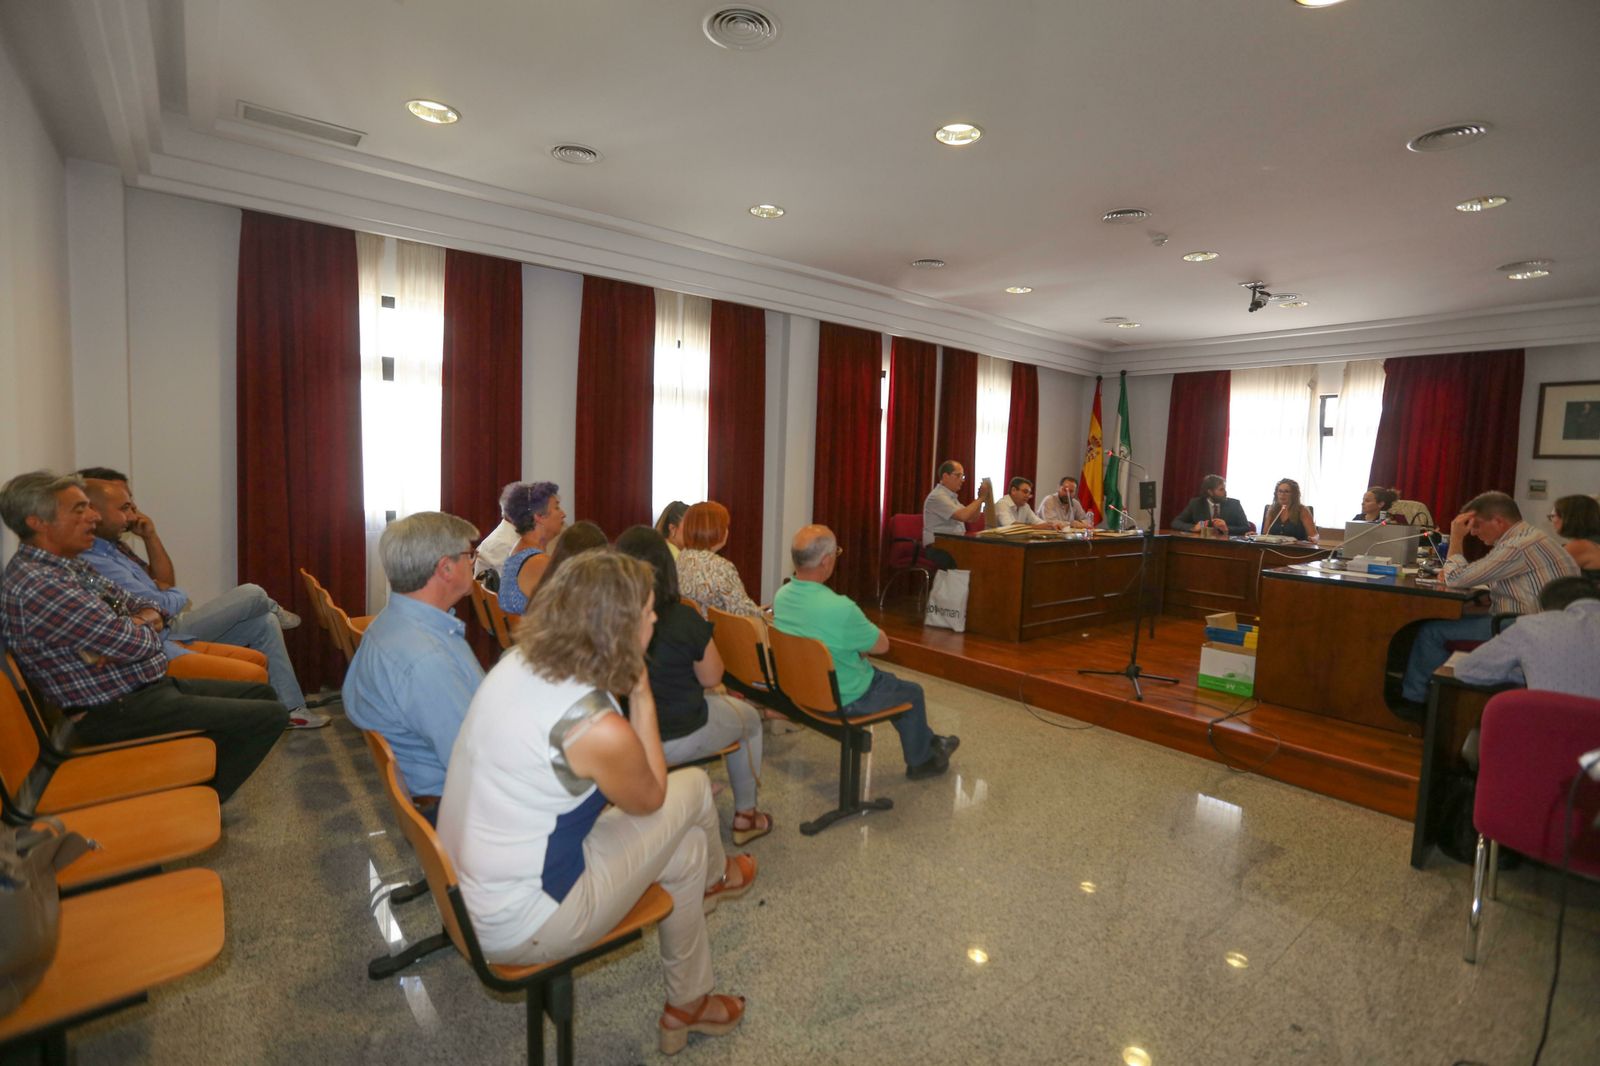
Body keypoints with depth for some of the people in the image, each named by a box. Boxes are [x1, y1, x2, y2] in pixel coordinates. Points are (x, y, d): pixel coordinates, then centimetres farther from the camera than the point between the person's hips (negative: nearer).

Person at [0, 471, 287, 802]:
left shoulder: (72, 566, 9)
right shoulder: (35, 586, -23)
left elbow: (144, 606, 14)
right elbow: (136, 643, -26)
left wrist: (147, 617, -10)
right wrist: (141, 628, -2)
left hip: (149, 686, 10)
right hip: (117, 713, -10)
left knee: (263, 694, 17)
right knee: (271, 716, -15)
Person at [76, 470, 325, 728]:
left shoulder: (109, 546, 7)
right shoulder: (94, 562, -24)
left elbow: (165, 583, 12)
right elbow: (161, 607, -22)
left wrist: (150, 536, 0)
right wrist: (177, 594, 2)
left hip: (169, 637, 10)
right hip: (158, 651, -10)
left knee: (264, 623, 11)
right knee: (252, 595, -10)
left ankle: (291, 709, 13)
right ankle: (276, 613, 31)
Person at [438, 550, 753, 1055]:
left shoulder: (517, 661, -7)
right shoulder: (601, 729, -31)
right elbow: (650, 799, -9)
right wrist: (642, 697, -12)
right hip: (516, 926, -7)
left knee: (685, 848, 18)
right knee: (693, 788, 3)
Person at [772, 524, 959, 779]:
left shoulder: (781, 596, -10)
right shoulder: (839, 608, -34)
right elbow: (882, 645, -17)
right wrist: (864, 639, 2)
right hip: (841, 700, -7)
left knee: (881, 676, 29)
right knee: (912, 693, 17)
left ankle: (928, 740, 48)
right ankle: (920, 761, 39)